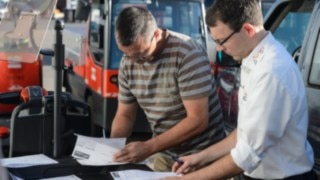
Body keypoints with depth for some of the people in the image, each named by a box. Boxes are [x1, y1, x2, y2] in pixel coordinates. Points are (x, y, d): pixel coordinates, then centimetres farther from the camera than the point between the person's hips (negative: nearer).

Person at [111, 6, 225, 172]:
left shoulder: (188, 54, -23)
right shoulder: (127, 63, -4)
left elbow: (198, 120, -24)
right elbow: (125, 115, 7)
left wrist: (148, 147, -27)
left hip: (201, 155, -5)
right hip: (164, 156, 6)